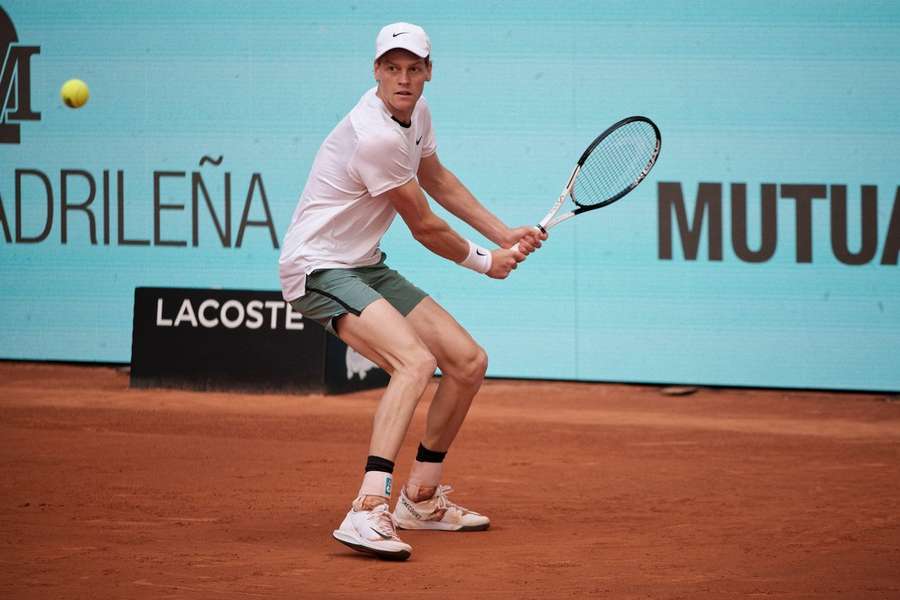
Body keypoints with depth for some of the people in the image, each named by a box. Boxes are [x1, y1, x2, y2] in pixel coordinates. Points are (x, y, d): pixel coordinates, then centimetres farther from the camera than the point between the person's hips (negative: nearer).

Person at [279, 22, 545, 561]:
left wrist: (505, 235, 21)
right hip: (319, 268, -10)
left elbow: (438, 180, 24)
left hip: (367, 268, 10)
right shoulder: (376, 136, -25)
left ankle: (421, 499, 24)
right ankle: (369, 511, -43)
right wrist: (484, 261, 4)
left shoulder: (415, 111, 4)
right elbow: (425, 228, -13)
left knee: (469, 362, 9)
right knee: (416, 361, -32)